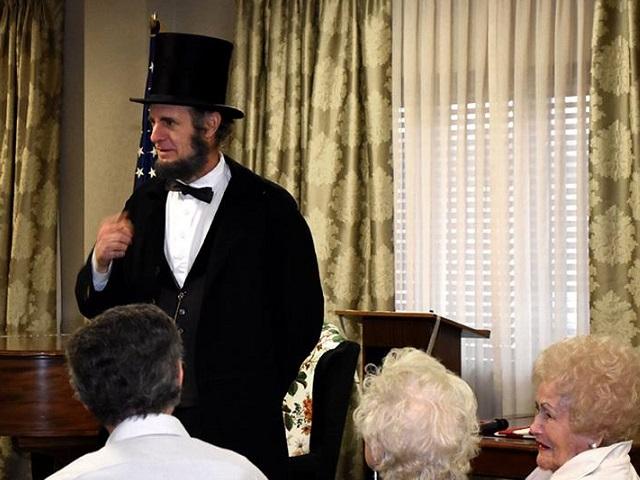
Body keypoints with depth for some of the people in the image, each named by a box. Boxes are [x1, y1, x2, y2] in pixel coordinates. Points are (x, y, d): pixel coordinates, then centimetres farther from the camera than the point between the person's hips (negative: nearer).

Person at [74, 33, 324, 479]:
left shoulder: (268, 208, -7)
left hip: (237, 426, -3)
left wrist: (255, 397, 1)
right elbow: (99, 308, 9)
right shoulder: (146, 201, 5)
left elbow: (303, 315, -4)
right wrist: (101, 262, -11)